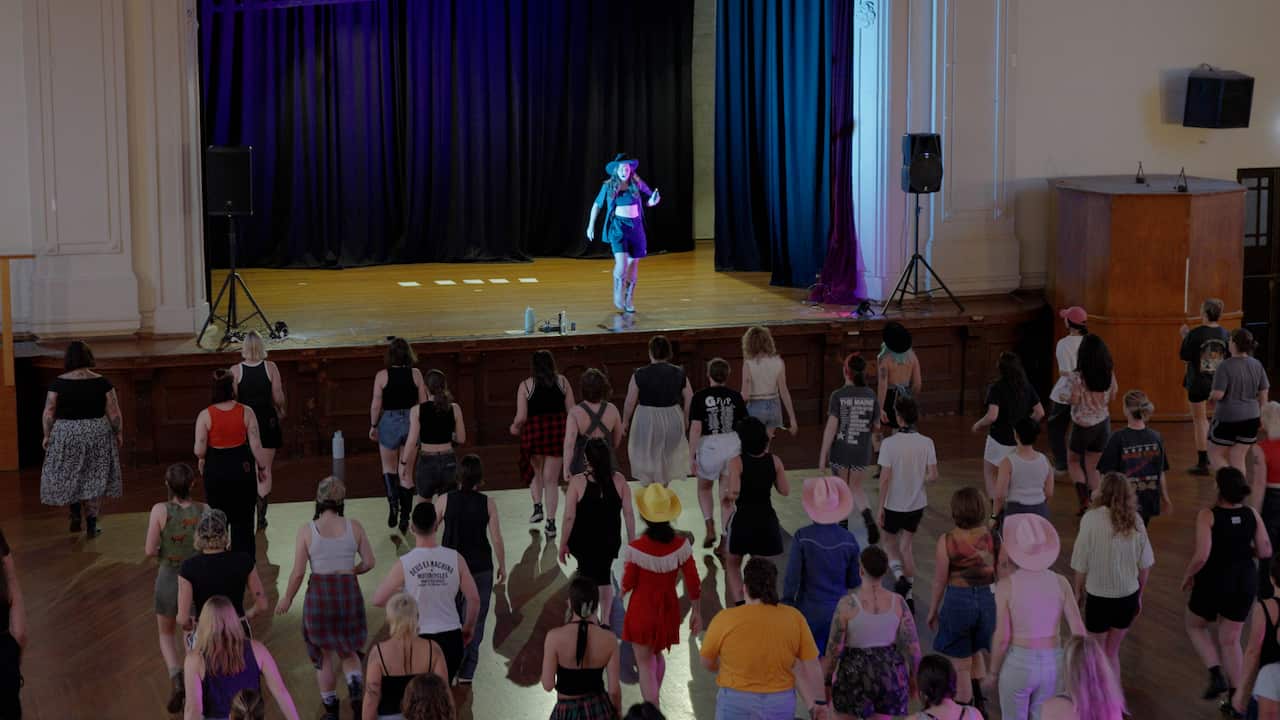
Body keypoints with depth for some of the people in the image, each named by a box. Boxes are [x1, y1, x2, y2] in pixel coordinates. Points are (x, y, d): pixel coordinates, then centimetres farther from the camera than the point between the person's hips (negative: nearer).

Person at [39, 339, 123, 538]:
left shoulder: (58, 383, -8)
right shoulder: (102, 383, -7)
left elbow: (49, 413, -5)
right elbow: (114, 414, -5)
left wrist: (47, 435, 7)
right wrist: (119, 434, 8)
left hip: (65, 435, -1)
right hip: (98, 434, 1)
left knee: (67, 477, 18)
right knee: (94, 479, 9)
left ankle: (75, 515, 12)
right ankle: (91, 525, 9)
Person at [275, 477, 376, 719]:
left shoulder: (307, 530, -8)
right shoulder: (354, 527, -4)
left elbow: (298, 572, -6)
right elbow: (369, 562, 1)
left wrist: (287, 598, 9)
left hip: (319, 594, -1)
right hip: (349, 593, 1)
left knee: (324, 654, 16)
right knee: (348, 650, 19)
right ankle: (356, 687, -8)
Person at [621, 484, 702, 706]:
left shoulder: (636, 548, -24)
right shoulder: (680, 545, -15)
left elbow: (628, 584, -12)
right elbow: (692, 582, -9)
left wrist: (622, 591, 12)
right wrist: (696, 612, 5)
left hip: (642, 611, -4)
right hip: (668, 610, 4)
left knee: (645, 664, 8)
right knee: (657, 654, 28)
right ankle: (653, 701, 46)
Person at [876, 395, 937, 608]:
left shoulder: (889, 443, -18)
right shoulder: (926, 443, -9)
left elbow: (885, 478, -17)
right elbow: (933, 475, -7)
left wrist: (880, 507, -8)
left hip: (894, 504, -3)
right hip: (917, 503, 3)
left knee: (891, 545, 19)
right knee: (906, 546, 17)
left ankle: (899, 575, -6)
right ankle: (907, 594, 18)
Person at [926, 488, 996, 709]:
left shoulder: (947, 541, -15)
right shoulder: (992, 537, -8)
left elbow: (940, 581, -8)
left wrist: (933, 611, 7)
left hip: (957, 600, -3)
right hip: (987, 598, 3)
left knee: (960, 665, 12)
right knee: (975, 652, 30)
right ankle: (979, 701, 30)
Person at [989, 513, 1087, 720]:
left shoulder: (1006, 585, -18)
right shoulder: (1060, 582, -9)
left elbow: (1002, 637, -17)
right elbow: (1079, 632, -11)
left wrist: (993, 672, 1)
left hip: (1018, 665, -3)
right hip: (1052, 664, 3)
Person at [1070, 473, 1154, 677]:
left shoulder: (1092, 519, -18)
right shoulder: (1134, 521, -7)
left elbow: (1081, 565, -12)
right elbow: (1145, 565, 1)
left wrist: (1078, 591, 5)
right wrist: (1140, 595, 16)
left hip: (1099, 596, -3)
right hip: (1128, 596, 3)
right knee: (1113, 651, 20)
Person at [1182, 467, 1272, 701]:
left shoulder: (1208, 515, -20)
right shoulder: (1252, 514, -6)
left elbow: (1201, 556, -25)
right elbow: (1265, 551, 0)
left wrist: (1187, 576, -7)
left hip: (1214, 582, -4)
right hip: (1244, 583, 4)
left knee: (1195, 626, 23)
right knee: (1231, 640, 17)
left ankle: (1216, 675, 6)